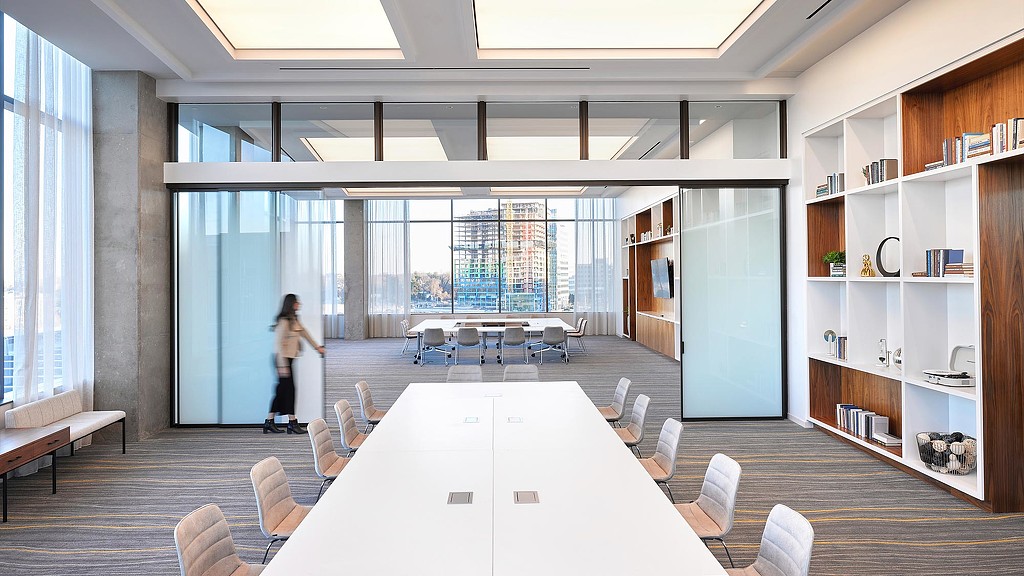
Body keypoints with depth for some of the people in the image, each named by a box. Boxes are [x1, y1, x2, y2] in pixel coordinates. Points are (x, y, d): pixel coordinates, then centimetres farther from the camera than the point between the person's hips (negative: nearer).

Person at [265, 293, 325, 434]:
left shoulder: (294, 320, 13)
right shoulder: (283, 321, -15)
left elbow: (305, 333, 24)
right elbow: (278, 343, -18)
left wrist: (317, 347, 29)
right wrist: (283, 365, -20)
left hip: (289, 358, 9)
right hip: (283, 359, -9)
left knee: (282, 390, 10)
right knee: (289, 389, -6)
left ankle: (269, 422, 15)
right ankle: (292, 423, 1)